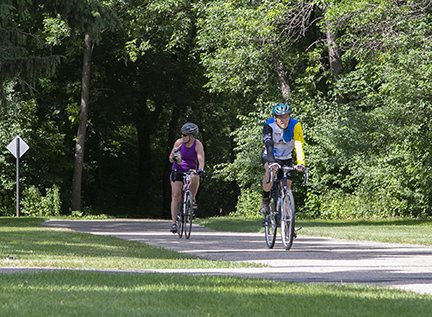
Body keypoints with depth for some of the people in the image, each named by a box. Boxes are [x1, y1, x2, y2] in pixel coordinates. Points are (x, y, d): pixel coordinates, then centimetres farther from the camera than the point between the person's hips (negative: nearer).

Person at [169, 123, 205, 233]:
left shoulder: (198, 145, -12)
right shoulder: (179, 142, -7)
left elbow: (201, 159, -26)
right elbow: (170, 158, 1)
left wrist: (201, 169, -46)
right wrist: (173, 158, -23)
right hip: (177, 170, 1)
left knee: (194, 178, -37)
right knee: (175, 196, -10)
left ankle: (192, 199, -12)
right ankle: (173, 222, -7)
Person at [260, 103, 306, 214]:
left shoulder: (295, 126, -23)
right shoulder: (269, 126, -27)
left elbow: (299, 146, -32)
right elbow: (269, 145, -40)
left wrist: (301, 163, -48)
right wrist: (271, 162, -57)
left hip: (286, 158, 2)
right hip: (270, 155, -2)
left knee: (287, 184, -9)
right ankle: (265, 201, -15)